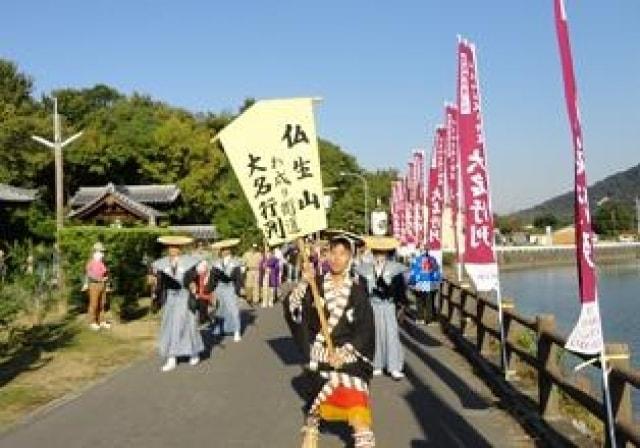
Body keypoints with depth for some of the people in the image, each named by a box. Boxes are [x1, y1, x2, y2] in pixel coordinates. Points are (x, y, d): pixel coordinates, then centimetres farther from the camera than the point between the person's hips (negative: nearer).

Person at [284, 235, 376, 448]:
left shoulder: (357, 288, -3)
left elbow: (366, 326, -6)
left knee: (354, 399, -14)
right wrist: (304, 282, -23)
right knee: (316, 396, 18)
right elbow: (290, 307, -11)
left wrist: (345, 351, -16)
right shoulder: (315, 284, 0)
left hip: (348, 354, -2)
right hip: (319, 353, 2)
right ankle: (311, 431, 41)